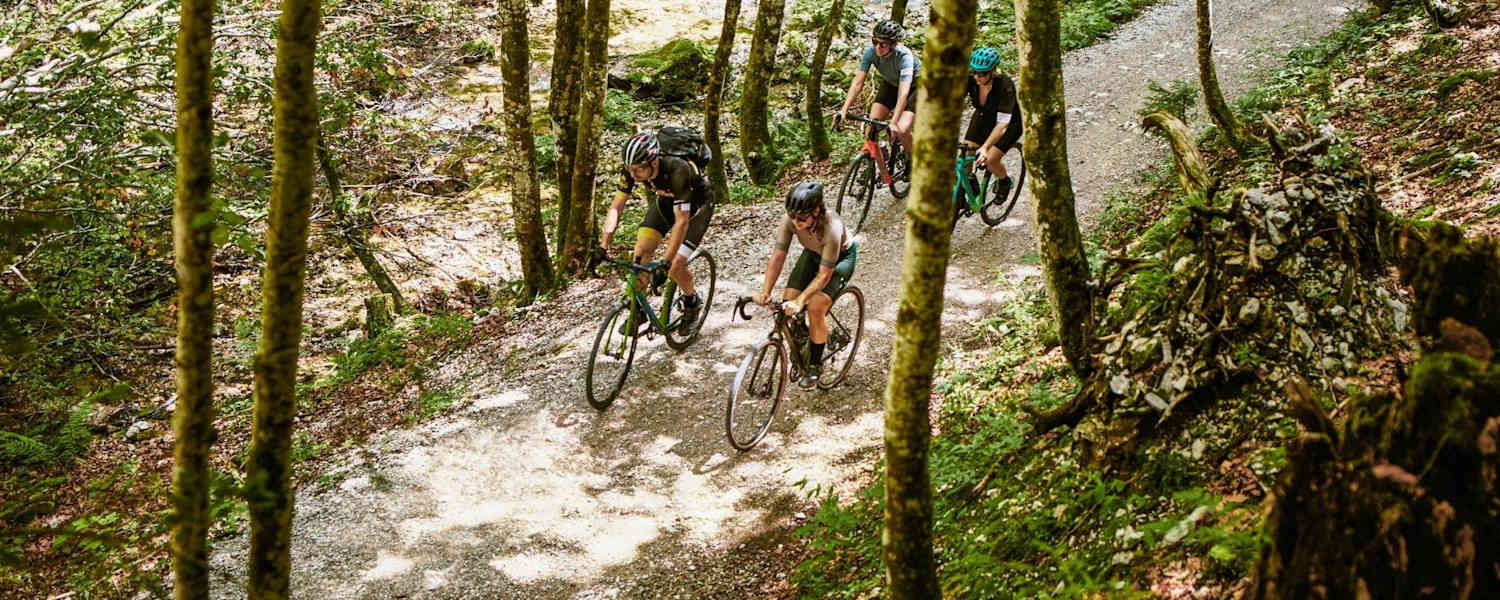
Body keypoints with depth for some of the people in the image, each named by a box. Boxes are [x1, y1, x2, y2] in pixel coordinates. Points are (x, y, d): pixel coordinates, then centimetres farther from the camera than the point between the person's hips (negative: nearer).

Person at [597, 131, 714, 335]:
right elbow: (616, 207, -19)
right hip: (665, 200, 5)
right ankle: (638, 311, 6)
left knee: (676, 266, -17)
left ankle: (691, 302, 14)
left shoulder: (677, 171, -41)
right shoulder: (632, 170, -25)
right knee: (641, 252, -11)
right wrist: (602, 247, -29)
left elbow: (682, 221, -42)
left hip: (696, 205, -5)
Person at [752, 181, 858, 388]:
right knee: (788, 301, -11)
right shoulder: (791, 220, -28)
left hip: (842, 256, -5)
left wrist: (800, 301, -44)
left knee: (815, 307, -21)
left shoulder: (831, 228, -41)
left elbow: (824, 274, -35)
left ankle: (815, 364, -1)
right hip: (813, 253, 5)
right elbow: (777, 257, -23)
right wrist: (765, 291, -33)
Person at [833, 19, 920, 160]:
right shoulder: (871, 52, -25)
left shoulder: (904, 56, -37)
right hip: (890, 83, 5)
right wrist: (844, 110, -36)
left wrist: (894, 122, -55)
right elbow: (858, 82, -25)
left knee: (901, 130, -21)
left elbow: (903, 92, -45)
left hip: (915, 85, -5)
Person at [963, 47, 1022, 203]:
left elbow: (1002, 124, -39)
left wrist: (985, 148, -49)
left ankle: (1004, 180, 15)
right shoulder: (969, 79, -25)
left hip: (1010, 122, -4)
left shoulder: (1005, 86, -36)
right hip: (983, 116, 4)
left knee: (990, 159, -18)